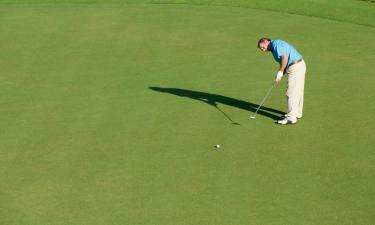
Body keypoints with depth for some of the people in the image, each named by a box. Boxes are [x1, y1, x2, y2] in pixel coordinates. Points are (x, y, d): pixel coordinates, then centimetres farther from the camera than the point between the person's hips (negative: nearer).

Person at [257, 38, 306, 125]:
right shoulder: (274, 49, 20)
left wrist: (280, 73, -16)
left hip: (295, 67, -10)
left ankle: (291, 118, -4)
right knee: (297, 92, 20)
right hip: (299, 65, 10)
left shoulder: (275, 43, -9)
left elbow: (285, 57, -21)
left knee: (291, 93, -7)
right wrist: (279, 76, 4)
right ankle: (297, 113, 32)